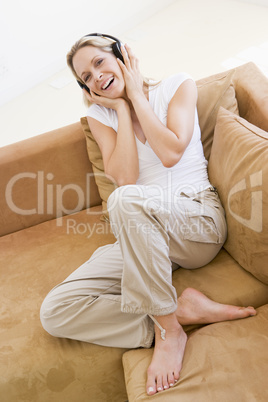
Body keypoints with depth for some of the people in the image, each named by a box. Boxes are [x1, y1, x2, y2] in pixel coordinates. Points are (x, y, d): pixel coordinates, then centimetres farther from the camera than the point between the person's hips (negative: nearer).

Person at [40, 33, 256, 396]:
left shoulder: (178, 86, 6)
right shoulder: (100, 115, 12)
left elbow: (170, 154, -12)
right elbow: (124, 175, -6)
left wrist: (136, 97, -2)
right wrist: (121, 108, -1)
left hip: (199, 220, -3)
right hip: (141, 239, 4)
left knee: (126, 199, -39)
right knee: (55, 312, -14)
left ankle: (167, 329, -22)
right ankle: (185, 309, -18)